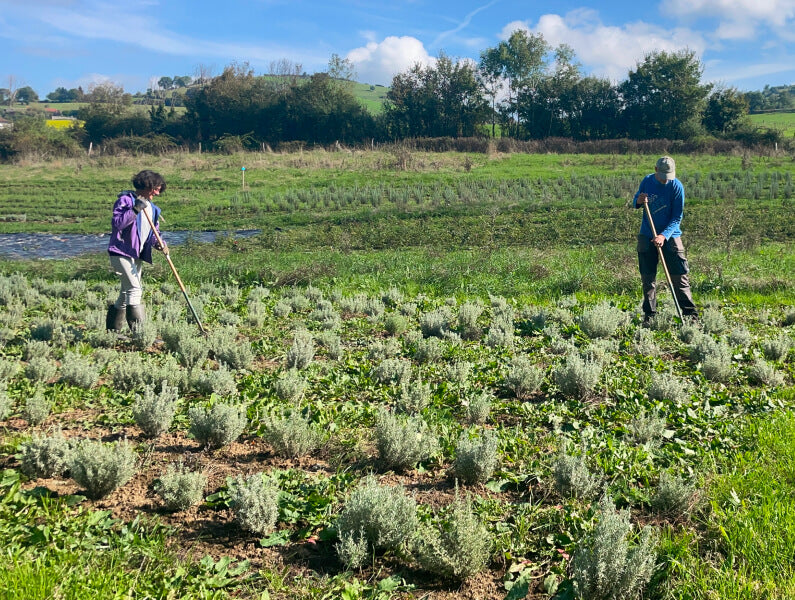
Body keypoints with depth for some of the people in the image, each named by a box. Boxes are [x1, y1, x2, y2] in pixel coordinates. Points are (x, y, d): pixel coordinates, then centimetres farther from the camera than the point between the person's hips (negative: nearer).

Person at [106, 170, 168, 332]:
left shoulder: (152, 208, 15)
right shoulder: (125, 200, -10)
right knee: (135, 289, -18)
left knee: (127, 293, 14)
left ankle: (112, 330, 27)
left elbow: (154, 231, 18)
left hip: (137, 255, 9)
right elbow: (116, 223, -21)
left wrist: (158, 243, -2)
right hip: (121, 252, -9)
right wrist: (135, 210, -28)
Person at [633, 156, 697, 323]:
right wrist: (638, 201, -12)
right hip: (646, 236, 3)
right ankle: (649, 314, 14)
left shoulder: (676, 186, -12)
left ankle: (690, 314, 3)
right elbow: (636, 202, 13)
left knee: (679, 276, -3)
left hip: (670, 236, -3)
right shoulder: (647, 181, -2)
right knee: (647, 278, 6)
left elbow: (677, 217, -12)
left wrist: (664, 235, -26)